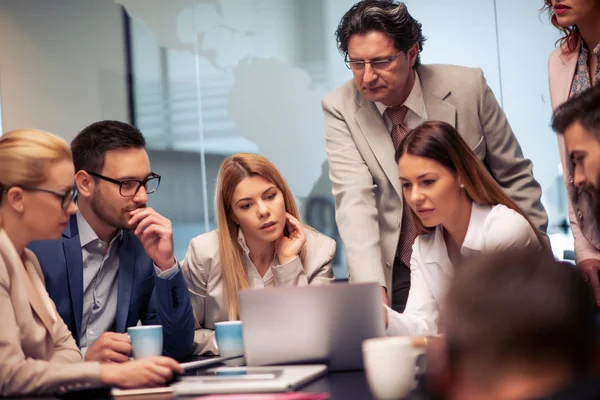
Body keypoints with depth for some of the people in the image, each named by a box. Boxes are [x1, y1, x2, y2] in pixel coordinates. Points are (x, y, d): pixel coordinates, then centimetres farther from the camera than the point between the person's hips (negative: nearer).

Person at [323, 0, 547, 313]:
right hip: (397, 277, 0)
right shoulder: (340, 109, -9)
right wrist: (372, 288, -33)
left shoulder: (467, 87, -9)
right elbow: (354, 199, -20)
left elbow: (514, 178, 0)